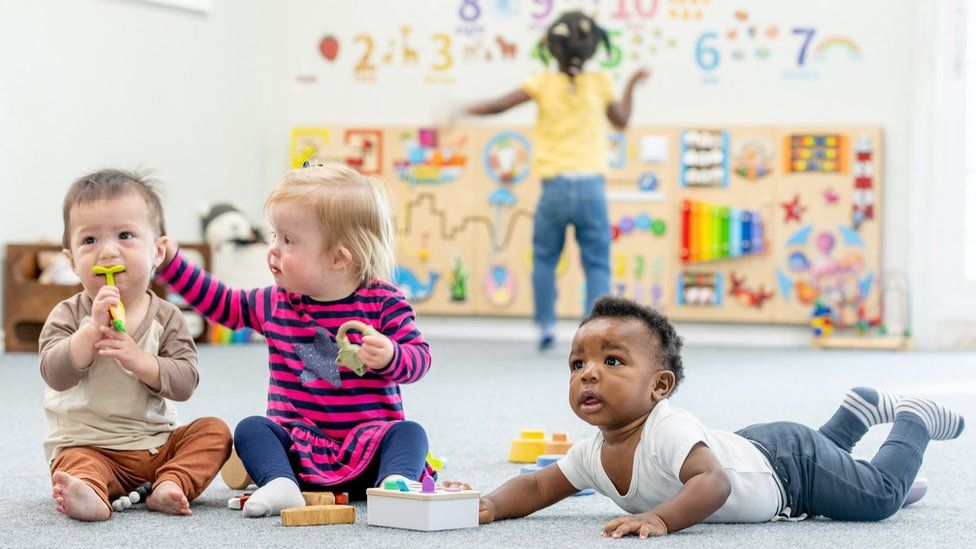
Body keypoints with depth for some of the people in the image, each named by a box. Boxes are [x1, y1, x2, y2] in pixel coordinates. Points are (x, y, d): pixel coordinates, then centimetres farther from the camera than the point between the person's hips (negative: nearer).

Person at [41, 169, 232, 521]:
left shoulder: (165, 317, 1)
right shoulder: (68, 315, -3)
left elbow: (185, 382, -9)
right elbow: (55, 373, -18)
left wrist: (139, 361, -25)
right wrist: (93, 328, -30)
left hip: (158, 442, 3)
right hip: (88, 444, -3)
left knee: (214, 431, -14)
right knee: (75, 463, -32)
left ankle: (170, 486, -32)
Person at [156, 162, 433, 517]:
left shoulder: (382, 302, -6)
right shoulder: (276, 303, 7)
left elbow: (419, 357, -10)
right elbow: (221, 303, 19)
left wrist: (390, 357, -33)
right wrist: (171, 262, 14)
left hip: (367, 446, -3)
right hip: (299, 449, 3)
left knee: (409, 433, -28)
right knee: (250, 428, -19)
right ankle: (281, 486, -43)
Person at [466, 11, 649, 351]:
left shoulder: (544, 84, -1)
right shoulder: (600, 84, 1)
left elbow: (498, 106, -4)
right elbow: (621, 121, 15)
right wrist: (632, 86, 28)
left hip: (555, 186, 0)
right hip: (591, 185, 0)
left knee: (544, 259, 18)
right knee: (597, 264, 5)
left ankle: (546, 324, 10)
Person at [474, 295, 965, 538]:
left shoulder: (667, 430, -43)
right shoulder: (593, 454, -19)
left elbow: (714, 483, -56)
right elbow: (538, 487, -13)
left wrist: (659, 518, -69)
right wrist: (492, 505, -33)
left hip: (790, 461, -8)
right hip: (753, 445, 8)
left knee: (881, 495, 5)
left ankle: (912, 422, 29)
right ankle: (859, 410, 53)